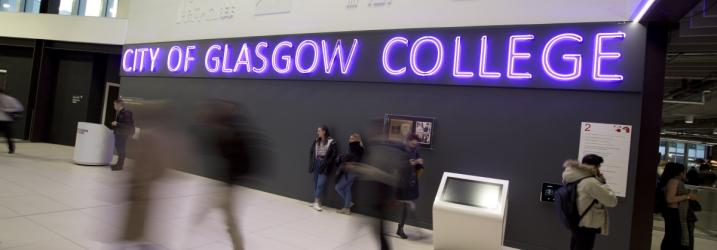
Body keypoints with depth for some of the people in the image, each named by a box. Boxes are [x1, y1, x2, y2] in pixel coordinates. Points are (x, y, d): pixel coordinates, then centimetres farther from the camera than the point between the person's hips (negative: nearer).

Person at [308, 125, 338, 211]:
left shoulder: (331, 142, -8)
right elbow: (312, 152, 13)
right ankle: (317, 201, 17)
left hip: (324, 165, -5)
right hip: (316, 163, 5)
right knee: (316, 183, 9)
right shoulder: (316, 141, 6)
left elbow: (334, 155, -7)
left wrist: (327, 163, -11)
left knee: (320, 183, -9)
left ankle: (317, 202, -4)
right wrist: (311, 163, 5)